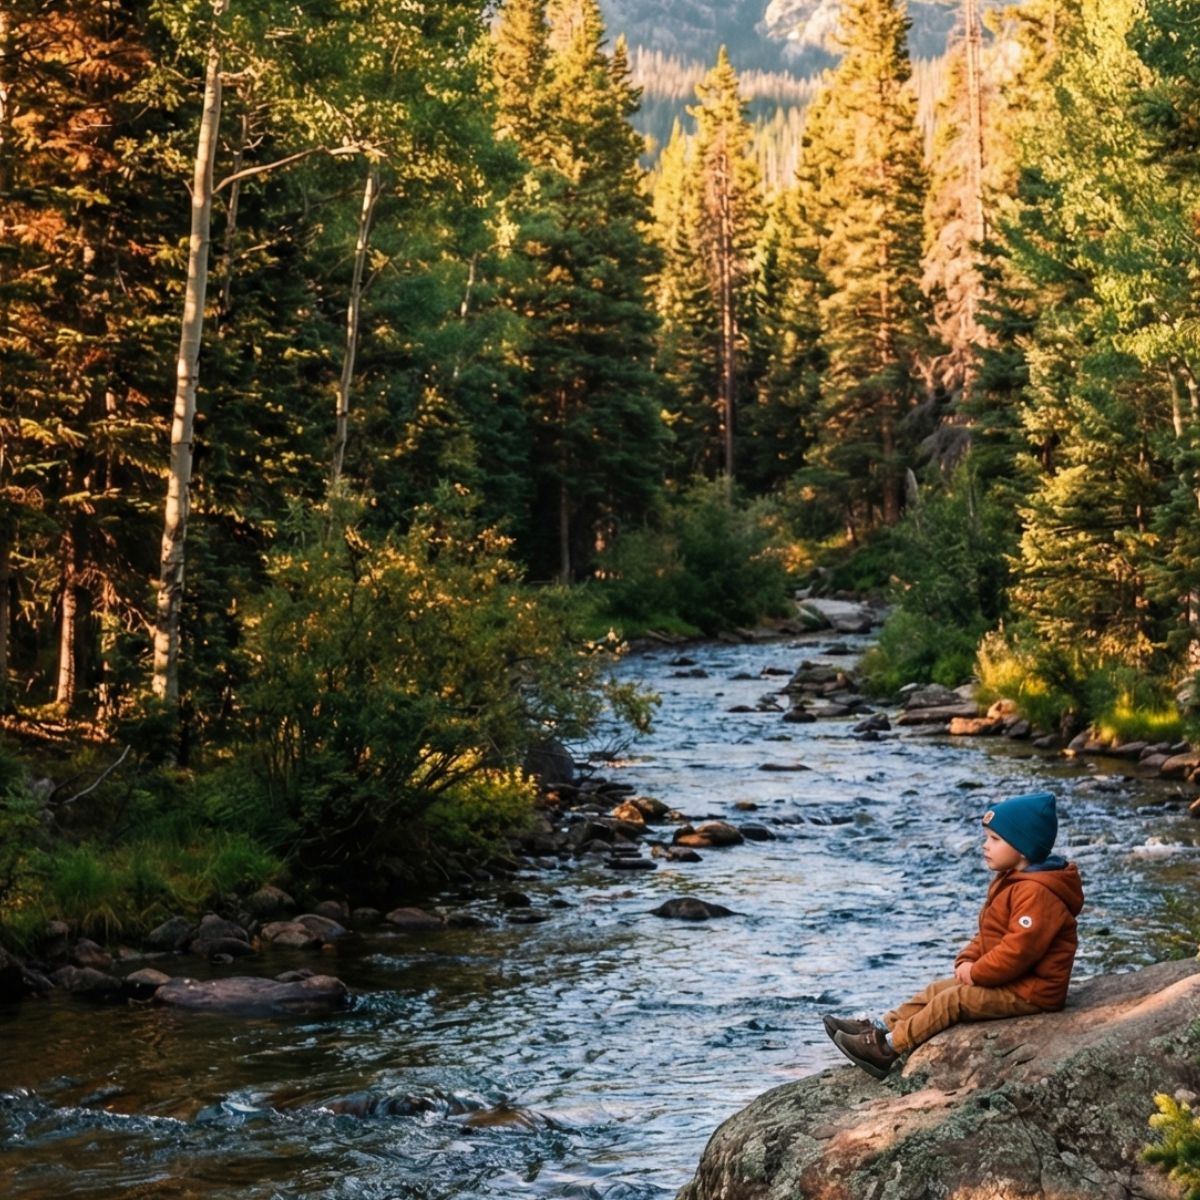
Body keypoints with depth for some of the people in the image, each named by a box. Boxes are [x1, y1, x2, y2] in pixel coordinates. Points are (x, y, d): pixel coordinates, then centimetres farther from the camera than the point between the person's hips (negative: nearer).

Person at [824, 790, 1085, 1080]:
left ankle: (888, 1049, -17)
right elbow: (988, 935, 19)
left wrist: (976, 972, -19)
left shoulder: (1036, 892, -23)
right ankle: (880, 1029, 4)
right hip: (1008, 981, 11)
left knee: (952, 999, -18)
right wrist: (967, 961, 0)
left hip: (1028, 992, -11)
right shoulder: (1012, 882, 14)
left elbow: (1020, 948, -30)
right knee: (938, 989, 7)